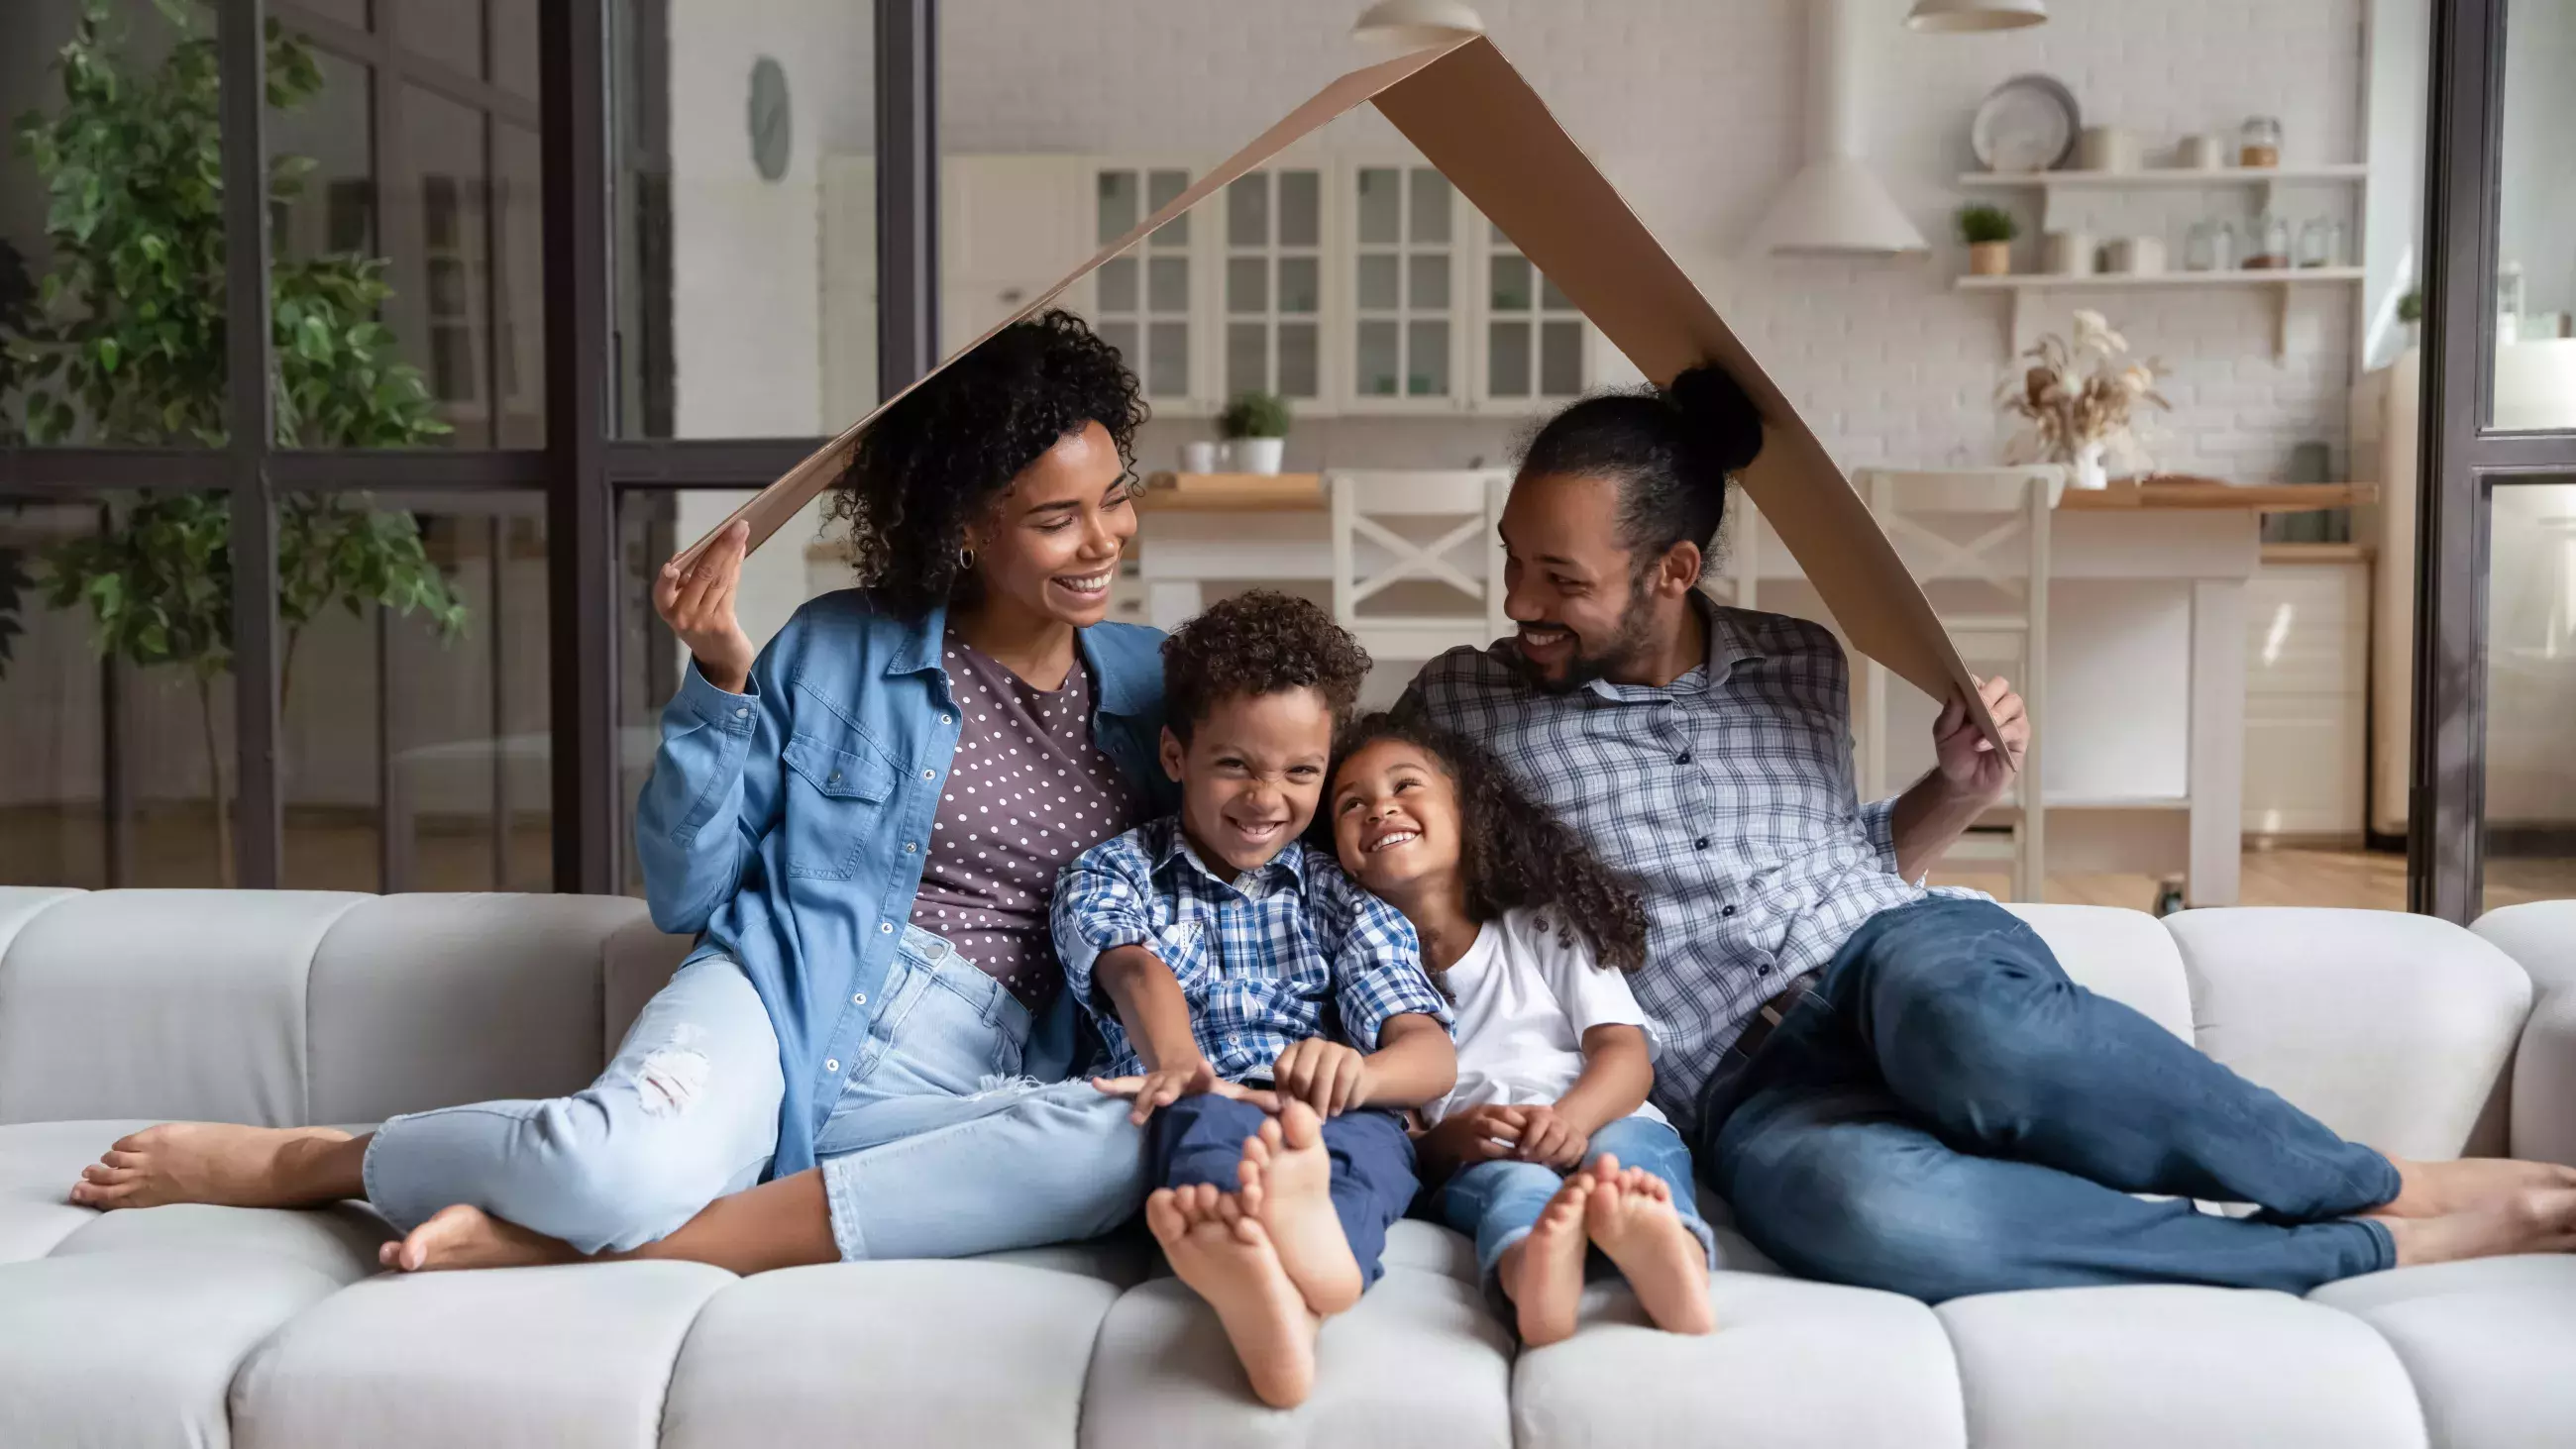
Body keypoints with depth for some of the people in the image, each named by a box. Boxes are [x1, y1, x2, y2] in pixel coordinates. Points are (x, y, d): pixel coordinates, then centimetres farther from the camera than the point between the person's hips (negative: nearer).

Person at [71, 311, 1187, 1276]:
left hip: (968, 1084, 2)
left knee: (1122, 1148, -35)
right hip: (782, 1007, -2)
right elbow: (685, 896, 6)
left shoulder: (1145, 682, 12)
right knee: (622, 1163, -38)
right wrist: (719, 681, -6)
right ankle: (315, 1160, -3)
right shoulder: (837, 650, 5)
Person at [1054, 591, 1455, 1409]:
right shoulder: (1112, 875, 14)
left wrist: (1355, 1073, -24)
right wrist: (1177, 1064, -36)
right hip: (1175, 1127, -1)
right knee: (1209, 1121, -36)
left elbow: (1433, 1056, 2)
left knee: (1367, 1131, -34)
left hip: (1326, 1131, 2)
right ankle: (1276, 1273, -69)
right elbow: (1136, 968, -10)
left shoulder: (1343, 902, 17)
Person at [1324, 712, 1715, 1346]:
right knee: (1514, 1183, -36)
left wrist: (1570, 1118, -18)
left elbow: (1625, 1054, 6)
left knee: (1623, 1147, -34)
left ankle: (1673, 1260, -68)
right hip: (1470, 1167, -1)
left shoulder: (1546, 929, 21)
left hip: (1598, 1124, 1)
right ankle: (1534, 1273, -71)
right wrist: (1448, 1138, -15)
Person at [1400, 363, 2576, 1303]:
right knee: (1864, 1208, -41)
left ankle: (2385, 1181, -21)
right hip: (1752, 1086, -2)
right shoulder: (1466, 706, 5)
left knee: (1958, 1023, -40)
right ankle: (2378, 1244, -28)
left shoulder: (1798, 665, 13)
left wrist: (1958, 789, 7)